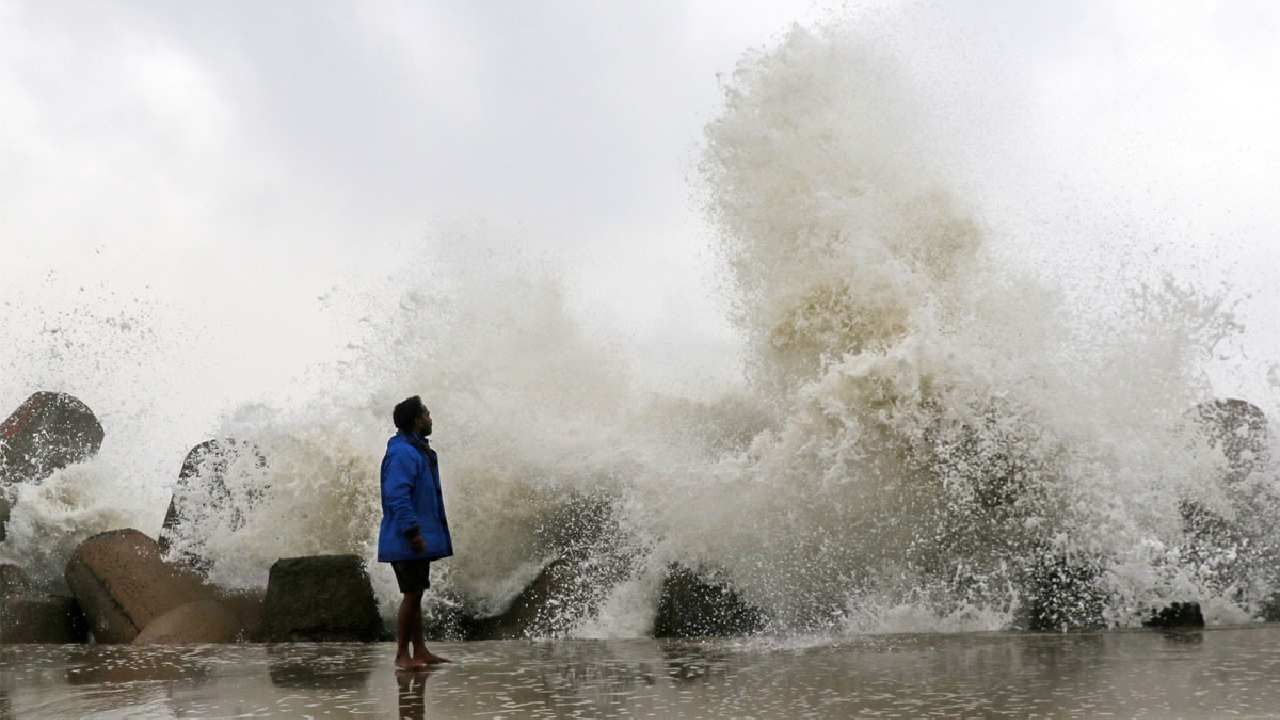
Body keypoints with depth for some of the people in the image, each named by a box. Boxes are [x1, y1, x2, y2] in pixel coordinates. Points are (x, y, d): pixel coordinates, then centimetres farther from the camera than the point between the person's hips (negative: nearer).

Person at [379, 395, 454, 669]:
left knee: (416, 595, 12)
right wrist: (412, 531, -25)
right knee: (412, 595, -7)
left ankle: (420, 650, 18)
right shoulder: (402, 453, -16)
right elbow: (396, 495, -23)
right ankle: (402, 655, -1)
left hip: (420, 541, 10)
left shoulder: (419, 451, 17)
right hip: (407, 541, -10)